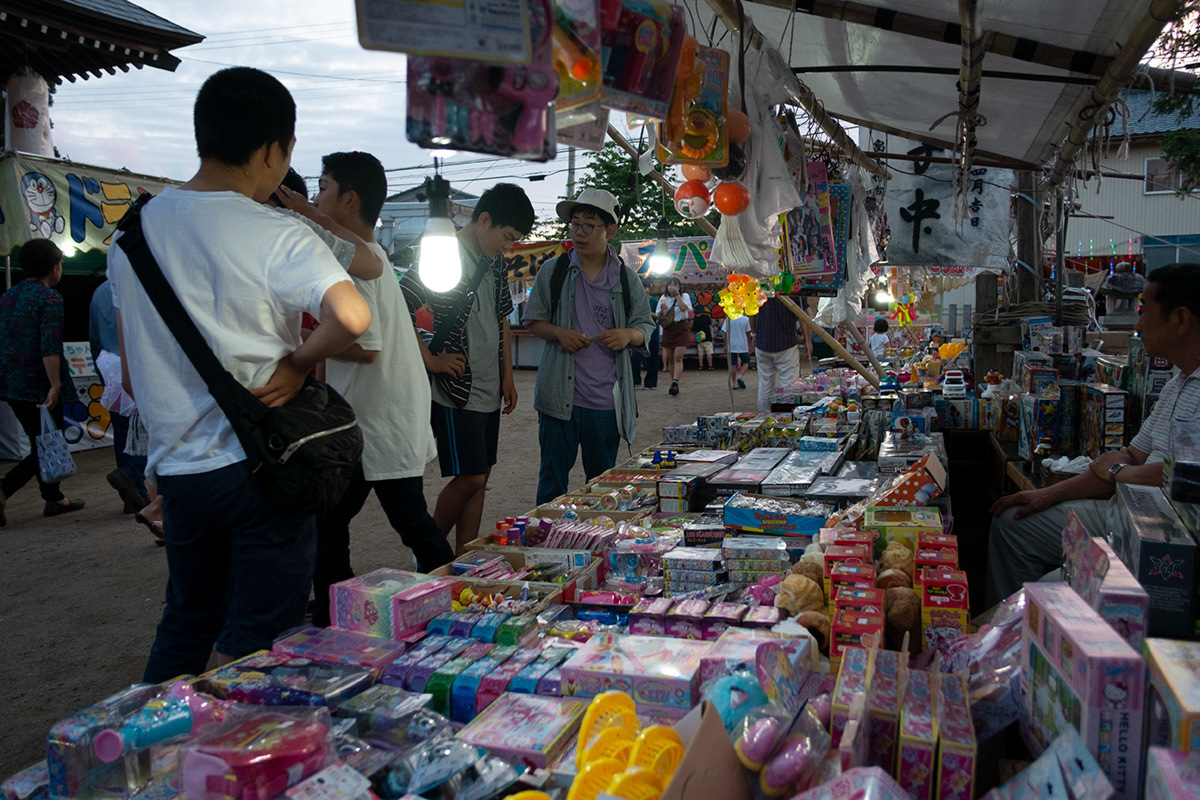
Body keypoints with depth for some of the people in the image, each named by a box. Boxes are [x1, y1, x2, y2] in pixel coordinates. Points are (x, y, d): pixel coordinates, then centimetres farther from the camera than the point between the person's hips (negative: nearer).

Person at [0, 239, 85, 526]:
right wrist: (55, 385, -22)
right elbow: (50, 347, -21)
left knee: (41, 443, 17)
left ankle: (54, 498, 25)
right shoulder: (50, 298, -12)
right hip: (38, 384, -8)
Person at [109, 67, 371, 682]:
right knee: (252, 650, 7)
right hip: (261, 466, -6)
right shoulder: (277, 237, -14)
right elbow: (351, 316, -32)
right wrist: (298, 362, -14)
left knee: (184, 626, 24)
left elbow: (131, 375, 12)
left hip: (178, 466, 6)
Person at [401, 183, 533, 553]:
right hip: (457, 390, -8)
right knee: (469, 478, -7)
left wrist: (507, 376, 17)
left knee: (479, 478, 10)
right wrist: (431, 360, -16)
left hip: (489, 390, 8)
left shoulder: (495, 263, 13)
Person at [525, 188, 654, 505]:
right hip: (560, 395, -1)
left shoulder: (626, 278, 6)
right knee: (553, 478, 4)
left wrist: (628, 334, -11)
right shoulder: (553, 272, 4)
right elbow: (533, 321, 9)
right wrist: (559, 333, -11)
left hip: (606, 398, 1)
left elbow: (646, 327, 11)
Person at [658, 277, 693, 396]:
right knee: (670, 358, 6)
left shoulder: (684, 296, 1)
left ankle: (675, 383, -23)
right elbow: (659, 316, 11)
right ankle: (673, 383, 16)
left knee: (678, 357, -15)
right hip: (668, 329, 4)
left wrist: (677, 294, -15)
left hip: (681, 328, -4)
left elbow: (683, 308, -20)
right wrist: (662, 311, -11)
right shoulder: (664, 298, 10)